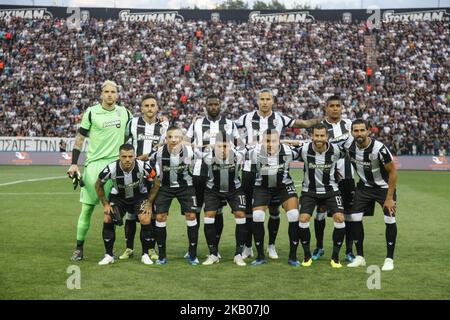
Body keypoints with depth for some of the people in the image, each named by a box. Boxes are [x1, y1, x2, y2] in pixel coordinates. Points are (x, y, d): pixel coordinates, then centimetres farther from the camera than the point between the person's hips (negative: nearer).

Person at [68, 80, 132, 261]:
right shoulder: (91, 112, -1)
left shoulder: (124, 113, 7)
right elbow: (80, 138, 3)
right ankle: (79, 248, 6)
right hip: (94, 163, -2)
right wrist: (74, 164, -2)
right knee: (87, 207, -2)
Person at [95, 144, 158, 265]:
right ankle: (109, 255, 0)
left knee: (146, 220, -21)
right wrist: (105, 204, -8)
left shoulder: (143, 166, -30)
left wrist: (149, 203, -11)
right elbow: (98, 185, -7)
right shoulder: (111, 169, -29)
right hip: (118, 196, 1)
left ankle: (145, 255, -2)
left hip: (140, 195, -1)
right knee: (107, 219, -17)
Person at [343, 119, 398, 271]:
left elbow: (392, 171, -21)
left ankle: (389, 259, 4)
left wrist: (389, 198, -19)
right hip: (364, 186, 4)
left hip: (384, 186, -4)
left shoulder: (379, 148, -31)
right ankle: (360, 257, 9)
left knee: (390, 221, -10)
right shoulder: (348, 144, -18)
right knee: (355, 219, -4)